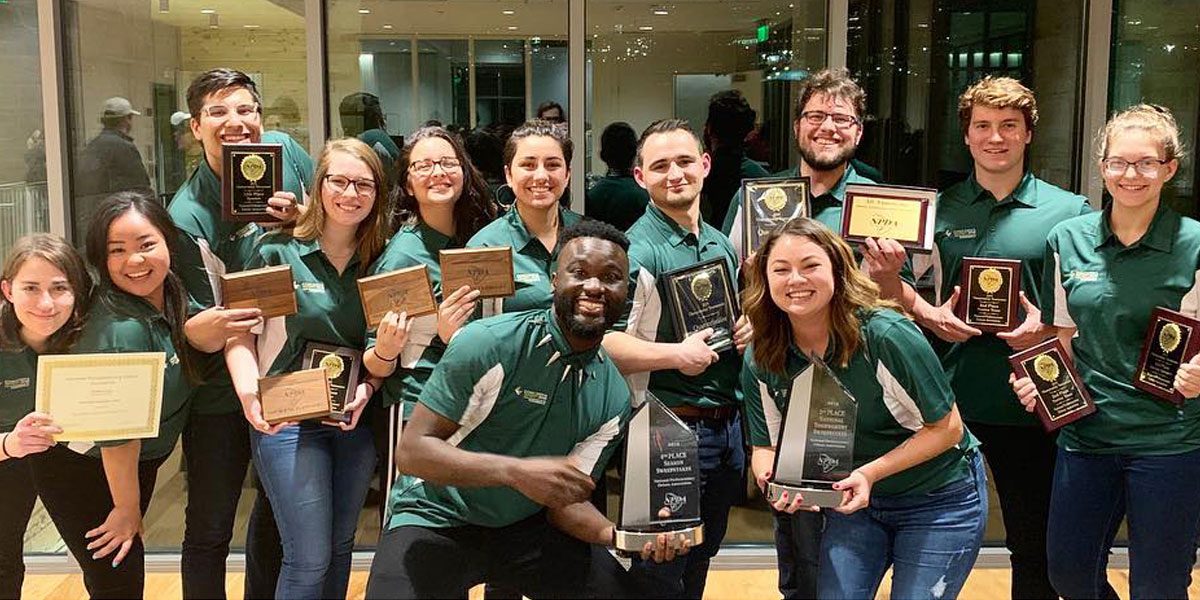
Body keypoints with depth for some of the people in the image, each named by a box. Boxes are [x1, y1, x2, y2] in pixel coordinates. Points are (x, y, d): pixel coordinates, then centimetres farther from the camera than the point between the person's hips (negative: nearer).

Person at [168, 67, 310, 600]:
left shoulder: (284, 151, -8)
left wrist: (301, 219, -15)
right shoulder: (186, 216, -19)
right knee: (210, 530, 6)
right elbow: (203, 332, -18)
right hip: (223, 391, -4)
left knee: (279, 508, 20)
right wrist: (208, 326, -41)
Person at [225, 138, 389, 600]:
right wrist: (248, 391, -20)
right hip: (287, 419, -4)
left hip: (355, 420, 4)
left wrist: (369, 387, -8)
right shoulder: (278, 251, -7)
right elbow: (239, 330, -5)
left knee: (340, 548, 16)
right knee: (309, 558, -4)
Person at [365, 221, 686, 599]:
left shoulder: (615, 399, -4)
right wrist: (516, 472, -34)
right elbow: (413, 451, -21)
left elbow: (566, 500, 1)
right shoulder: (488, 344, -20)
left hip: (525, 526, 4)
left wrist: (616, 534, -19)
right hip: (438, 522, -4)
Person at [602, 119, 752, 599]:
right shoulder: (637, 250, -14)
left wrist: (749, 328, 4)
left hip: (727, 428, 8)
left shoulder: (721, 244, 12)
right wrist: (676, 355, -25)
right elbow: (599, 343, -23)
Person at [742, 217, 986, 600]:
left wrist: (870, 473, -27)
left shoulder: (886, 335, -26)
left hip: (938, 501, -4)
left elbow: (947, 428, -18)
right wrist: (773, 480, -24)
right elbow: (768, 445, 0)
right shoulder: (760, 363, -10)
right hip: (854, 500, 4)